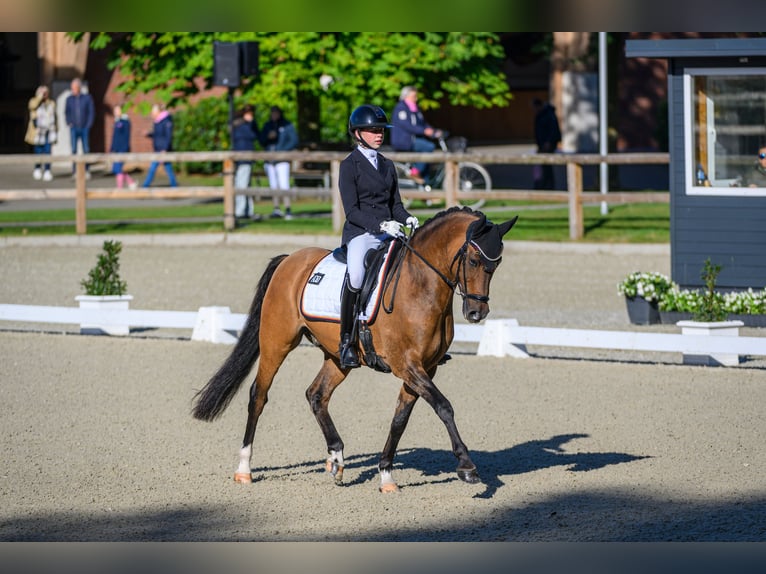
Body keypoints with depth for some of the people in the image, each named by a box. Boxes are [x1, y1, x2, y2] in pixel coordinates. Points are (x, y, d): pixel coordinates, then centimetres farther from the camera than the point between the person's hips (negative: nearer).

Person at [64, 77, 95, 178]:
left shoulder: (87, 98, -2)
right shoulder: (69, 99, 3)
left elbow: (91, 112, 1)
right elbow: (66, 112, 13)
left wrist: (89, 125, -6)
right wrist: (69, 123, 0)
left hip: (84, 128, -1)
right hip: (74, 128, 1)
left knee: (86, 150, 2)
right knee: (74, 150, -6)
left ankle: (87, 170, 12)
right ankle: (74, 171, -3)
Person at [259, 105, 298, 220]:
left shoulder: (287, 126, 1)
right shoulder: (267, 126, 14)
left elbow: (294, 141, -2)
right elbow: (262, 141, 12)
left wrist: (282, 150, -11)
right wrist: (268, 137, -9)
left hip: (282, 160, -5)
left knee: (284, 185, -14)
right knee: (274, 185, 6)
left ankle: (287, 209, -17)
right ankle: (276, 209, 10)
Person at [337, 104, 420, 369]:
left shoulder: (387, 165, 19)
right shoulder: (349, 165, 0)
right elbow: (352, 211, -8)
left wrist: (407, 218, -2)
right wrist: (380, 224, -22)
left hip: (388, 232, 6)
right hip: (360, 233, -6)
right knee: (355, 276, -35)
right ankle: (346, 341, -23)